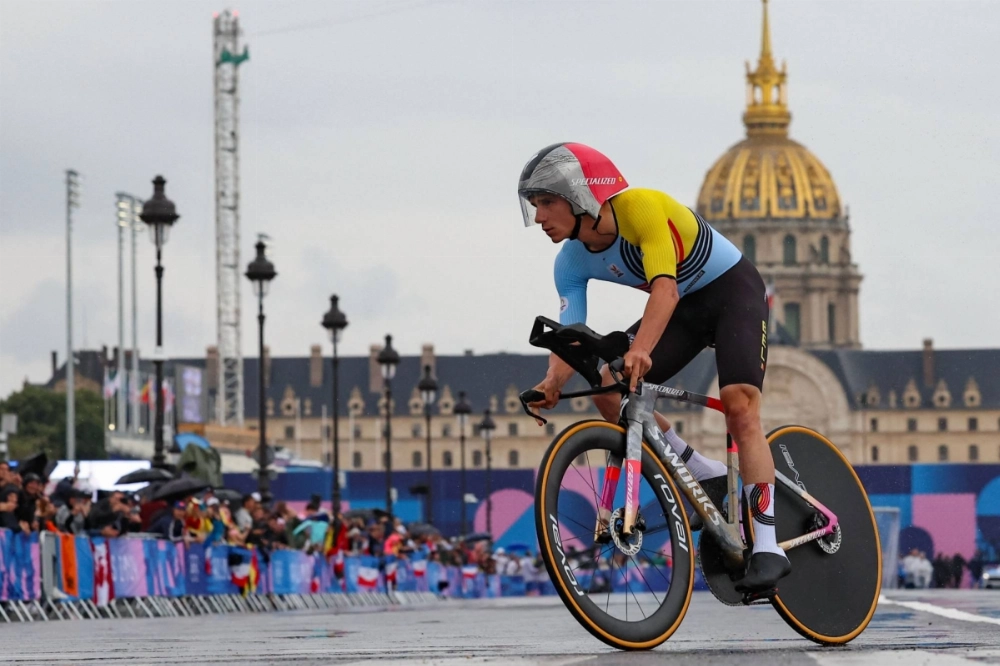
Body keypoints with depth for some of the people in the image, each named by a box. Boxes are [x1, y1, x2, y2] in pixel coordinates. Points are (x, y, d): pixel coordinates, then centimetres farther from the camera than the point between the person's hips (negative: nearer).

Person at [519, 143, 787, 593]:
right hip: (685, 308, 6)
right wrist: (553, 382, -38)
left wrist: (640, 350, -58)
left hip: (733, 290, -6)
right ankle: (707, 477, 1)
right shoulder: (572, 263, -11)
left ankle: (767, 547, -23)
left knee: (739, 404, -24)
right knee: (607, 387, -14)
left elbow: (665, 286, -43)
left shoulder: (640, 208, -31)